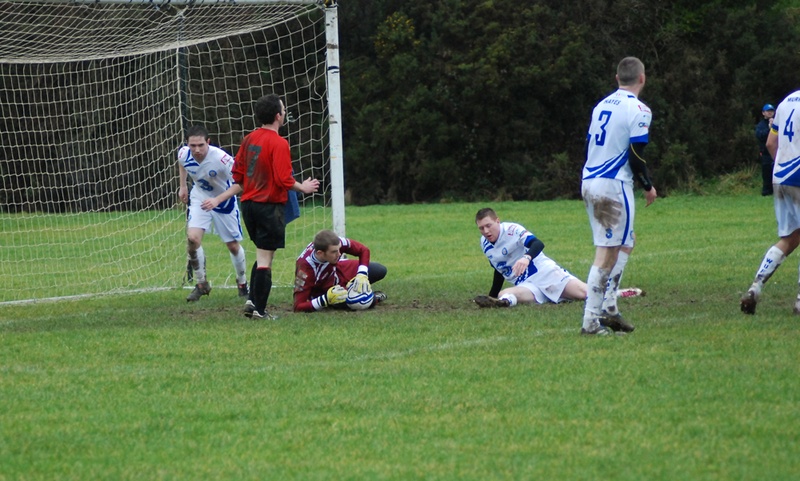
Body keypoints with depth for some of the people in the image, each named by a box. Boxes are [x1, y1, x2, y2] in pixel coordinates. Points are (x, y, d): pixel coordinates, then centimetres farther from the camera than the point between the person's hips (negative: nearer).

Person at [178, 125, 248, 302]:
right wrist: (183, 186, 12)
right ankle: (202, 284, 2)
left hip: (224, 201, -3)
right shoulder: (184, 154, -20)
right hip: (199, 199, 3)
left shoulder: (221, 158, -35)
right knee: (192, 238, -17)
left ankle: (242, 283, 34)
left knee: (233, 246, 7)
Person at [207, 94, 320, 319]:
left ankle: (252, 301, 11)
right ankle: (259, 309, -2)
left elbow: (238, 176, 10)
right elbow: (284, 180, -19)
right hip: (270, 206, -7)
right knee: (265, 259, -3)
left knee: (263, 256, 19)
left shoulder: (248, 139, 8)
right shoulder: (279, 143, -15)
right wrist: (303, 188, -2)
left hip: (249, 205, 7)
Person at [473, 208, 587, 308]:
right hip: (525, 285, 4)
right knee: (502, 295, -34)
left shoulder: (512, 230, -11)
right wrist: (491, 297, 29)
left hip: (545, 272, -4)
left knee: (583, 292, -25)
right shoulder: (484, 243, 11)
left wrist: (527, 257, -50)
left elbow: (538, 244, -28)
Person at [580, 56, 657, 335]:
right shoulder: (638, 110, -10)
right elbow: (636, 157, -13)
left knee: (623, 246, 18)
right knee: (607, 254, -6)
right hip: (614, 186, -8)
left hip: (589, 183, 8)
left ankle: (608, 307, 12)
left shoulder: (602, 105, 14)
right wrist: (649, 187, 3)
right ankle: (591, 320, -9)